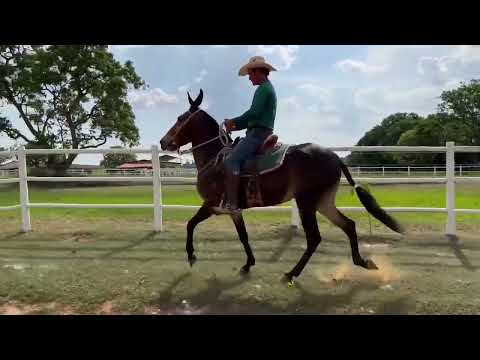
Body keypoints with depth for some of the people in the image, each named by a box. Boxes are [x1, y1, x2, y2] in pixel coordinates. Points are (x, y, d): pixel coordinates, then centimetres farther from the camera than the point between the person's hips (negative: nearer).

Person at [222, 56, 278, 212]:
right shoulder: (268, 88, 24)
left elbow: (253, 113, -21)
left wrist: (233, 121, -7)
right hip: (262, 133, 11)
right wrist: (236, 126, 14)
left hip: (258, 133, -11)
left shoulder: (263, 88, -9)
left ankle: (231, 203, -25)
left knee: (230, 161, -20)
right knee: (235, 158, 17)